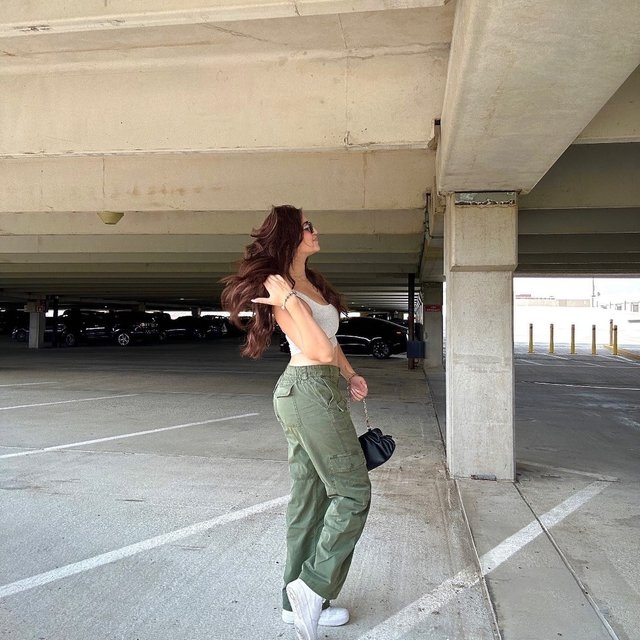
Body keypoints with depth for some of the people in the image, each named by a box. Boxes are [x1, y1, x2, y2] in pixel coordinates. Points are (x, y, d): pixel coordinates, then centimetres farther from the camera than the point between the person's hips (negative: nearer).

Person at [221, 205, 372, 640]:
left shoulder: (311, 282, 15)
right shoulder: (280, 289, -13)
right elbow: (318, 350, -21)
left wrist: (351, 374, 13)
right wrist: (290, 300, -21)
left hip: (322, 390, 9)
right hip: (309, 390, -9)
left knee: (311, 499, 13)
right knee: (353, 493, -4)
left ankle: (299, 602, 25)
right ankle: (313, 588, 6)